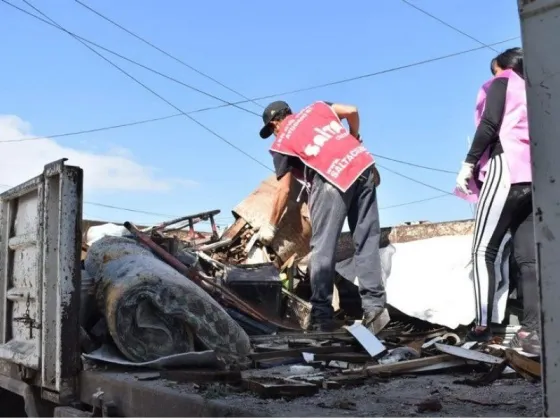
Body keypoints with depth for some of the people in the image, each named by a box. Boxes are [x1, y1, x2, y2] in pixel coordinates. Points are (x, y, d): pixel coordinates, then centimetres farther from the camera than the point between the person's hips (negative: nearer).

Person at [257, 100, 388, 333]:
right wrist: (354, 138, 33)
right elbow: (352, 111, 13)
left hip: (332, 179, -5)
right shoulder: (316, 107, 26)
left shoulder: (281, 143, 14)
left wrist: (271, 227, 22)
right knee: (367, 243, 7)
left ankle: (322, 315, 1)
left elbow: (284, 189, 12)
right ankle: (374, 305, 1)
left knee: (323, 248, 1)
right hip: (364, 166, 5)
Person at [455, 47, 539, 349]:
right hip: (535, 177, 6)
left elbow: (489, 125, -6)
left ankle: (483, 324, -15)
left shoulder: (501, 83, 10)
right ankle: (533, 327, -9)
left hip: (506, 170, -6)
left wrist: (468, 164, -7)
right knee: (529, 256, 0)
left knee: (483, 251, -7)